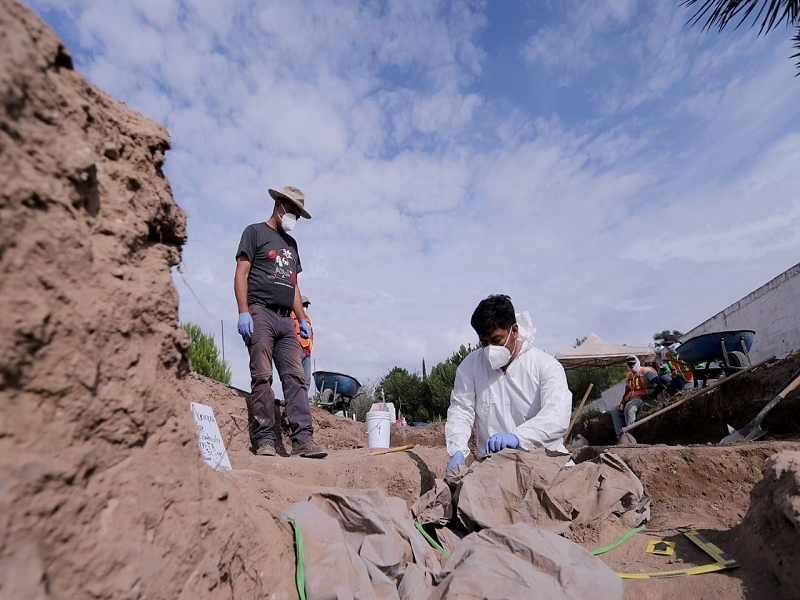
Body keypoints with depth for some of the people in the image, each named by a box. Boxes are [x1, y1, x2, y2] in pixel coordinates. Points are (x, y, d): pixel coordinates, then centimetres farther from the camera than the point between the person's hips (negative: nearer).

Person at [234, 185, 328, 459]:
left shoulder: (291, 243, 28)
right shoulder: (255, 231, 10)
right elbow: (241, 273, -1)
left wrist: (302, 319, 15)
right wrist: (243, 312, -13)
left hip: (286, 320, 6)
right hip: (261, 313, -5)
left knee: (296, 377, -5)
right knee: (262, 377, -9)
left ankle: (303, 439, -8)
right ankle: (264, 440, -4)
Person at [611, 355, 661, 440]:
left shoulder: (646, 371, -3)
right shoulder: (629, 376, 22)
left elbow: (660, 384, -15)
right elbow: (627, 393, 17)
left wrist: (651, 396, -21)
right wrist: (622, 403, -1)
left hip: (644, 398, -9)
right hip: (633, 399, 9)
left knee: (629, 408, -35)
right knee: (615, 411, -5)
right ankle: (620, 437, -12)